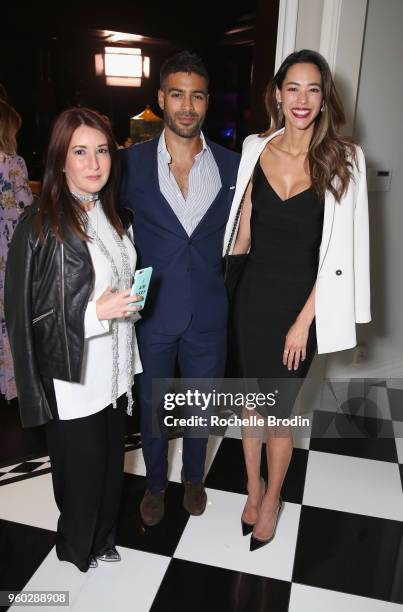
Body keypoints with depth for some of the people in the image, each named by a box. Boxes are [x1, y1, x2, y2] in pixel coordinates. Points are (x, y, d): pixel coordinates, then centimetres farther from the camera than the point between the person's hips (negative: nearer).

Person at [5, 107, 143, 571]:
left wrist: (129, 302, 5)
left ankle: (103, 539, 44)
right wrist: (94, 312, -22)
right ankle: (77, 547, 41)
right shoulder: (40, 227, -16)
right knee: (81, 467, 11)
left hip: (114, 371, 6)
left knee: (111, 459, 19)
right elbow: (24, 315, -16)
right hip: (72, 377, -6)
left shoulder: (118, 218, 6)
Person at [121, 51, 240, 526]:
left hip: (208, 314, 1)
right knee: (151, 408, 17)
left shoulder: (231, 165, -3)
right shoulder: (131, 162, -7)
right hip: (151, 313, -1)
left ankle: (193, 476, 48)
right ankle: (155, 482, 44)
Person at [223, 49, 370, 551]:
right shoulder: (256, 150, 0)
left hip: (300, 303, -2)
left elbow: (337, 252, -10)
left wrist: (304, 320, -12)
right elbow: (243, 231, 8)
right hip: (253, 297, 3)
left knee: (279, 414, 9)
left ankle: (272, 497, 37)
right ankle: (253, 488, 41)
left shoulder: (342, 160, -8)